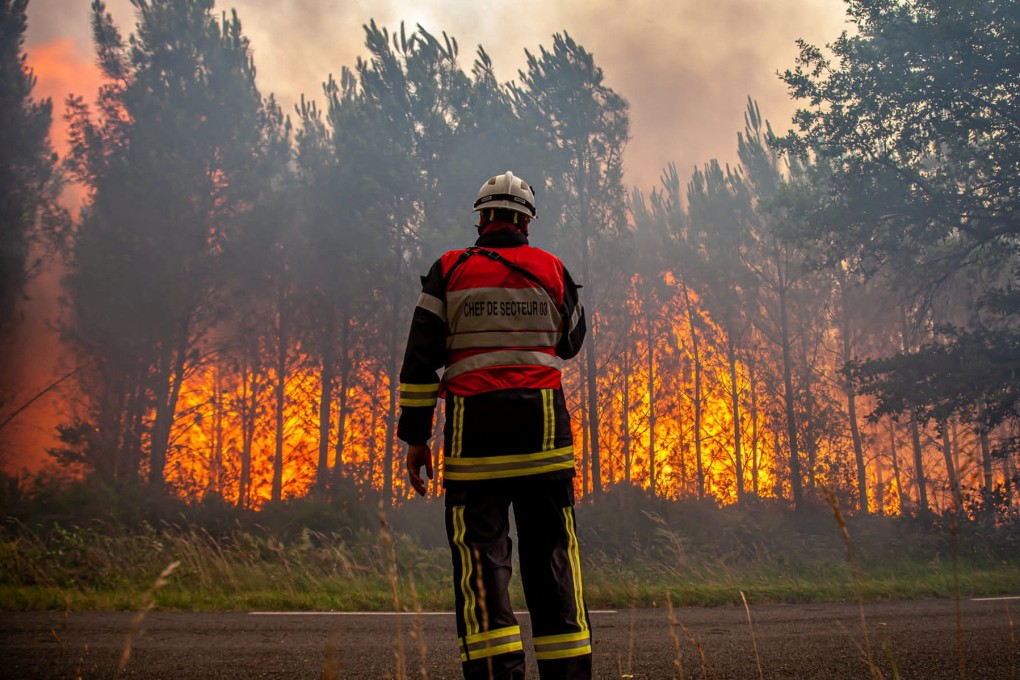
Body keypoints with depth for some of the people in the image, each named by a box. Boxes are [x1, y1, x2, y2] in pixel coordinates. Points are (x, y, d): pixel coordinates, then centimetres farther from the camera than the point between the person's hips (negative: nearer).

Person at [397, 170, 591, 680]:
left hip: (474, 429, -1)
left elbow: (420, 360, 0)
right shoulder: (552, 270, 9)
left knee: (480, 555, -1)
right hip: (544, 426, 2)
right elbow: (571, 342, 24)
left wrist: (416, 437, 3)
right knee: (551, 553, 6)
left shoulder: (450, 270, 5)